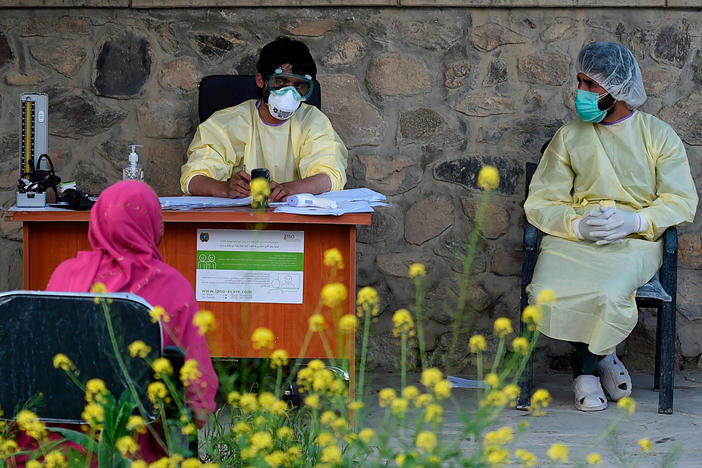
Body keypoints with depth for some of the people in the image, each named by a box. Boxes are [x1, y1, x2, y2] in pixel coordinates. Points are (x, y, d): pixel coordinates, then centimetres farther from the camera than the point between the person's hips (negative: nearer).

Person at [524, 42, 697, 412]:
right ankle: (601, 357, -3)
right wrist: (579, 225, -13)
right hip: (573, 239, 2)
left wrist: (636, 220, -16)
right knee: (547, 295, -31)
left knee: (610, 294, -36)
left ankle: (586, 366, -4)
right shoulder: (569, 137, 14)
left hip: (636, 242, -2)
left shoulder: (658, 136, 9)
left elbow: (682, 202, 2)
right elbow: (540, 203, 8)